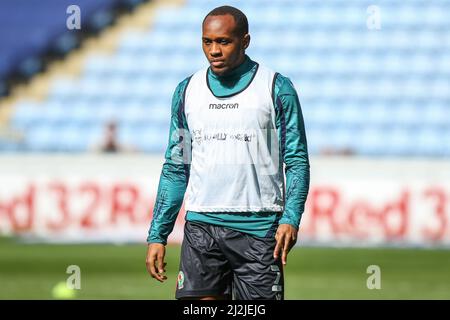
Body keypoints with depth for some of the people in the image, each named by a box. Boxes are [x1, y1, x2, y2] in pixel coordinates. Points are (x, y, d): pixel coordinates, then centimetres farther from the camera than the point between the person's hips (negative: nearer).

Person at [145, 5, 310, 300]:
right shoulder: (187, 91, 11)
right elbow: (175, 168, 16)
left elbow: (296, 161, -1)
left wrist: (291, 218, -16)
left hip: (259, 229, -3)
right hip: (201, 227, 3)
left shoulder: (278, 89, 1)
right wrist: (157, 235, 9)